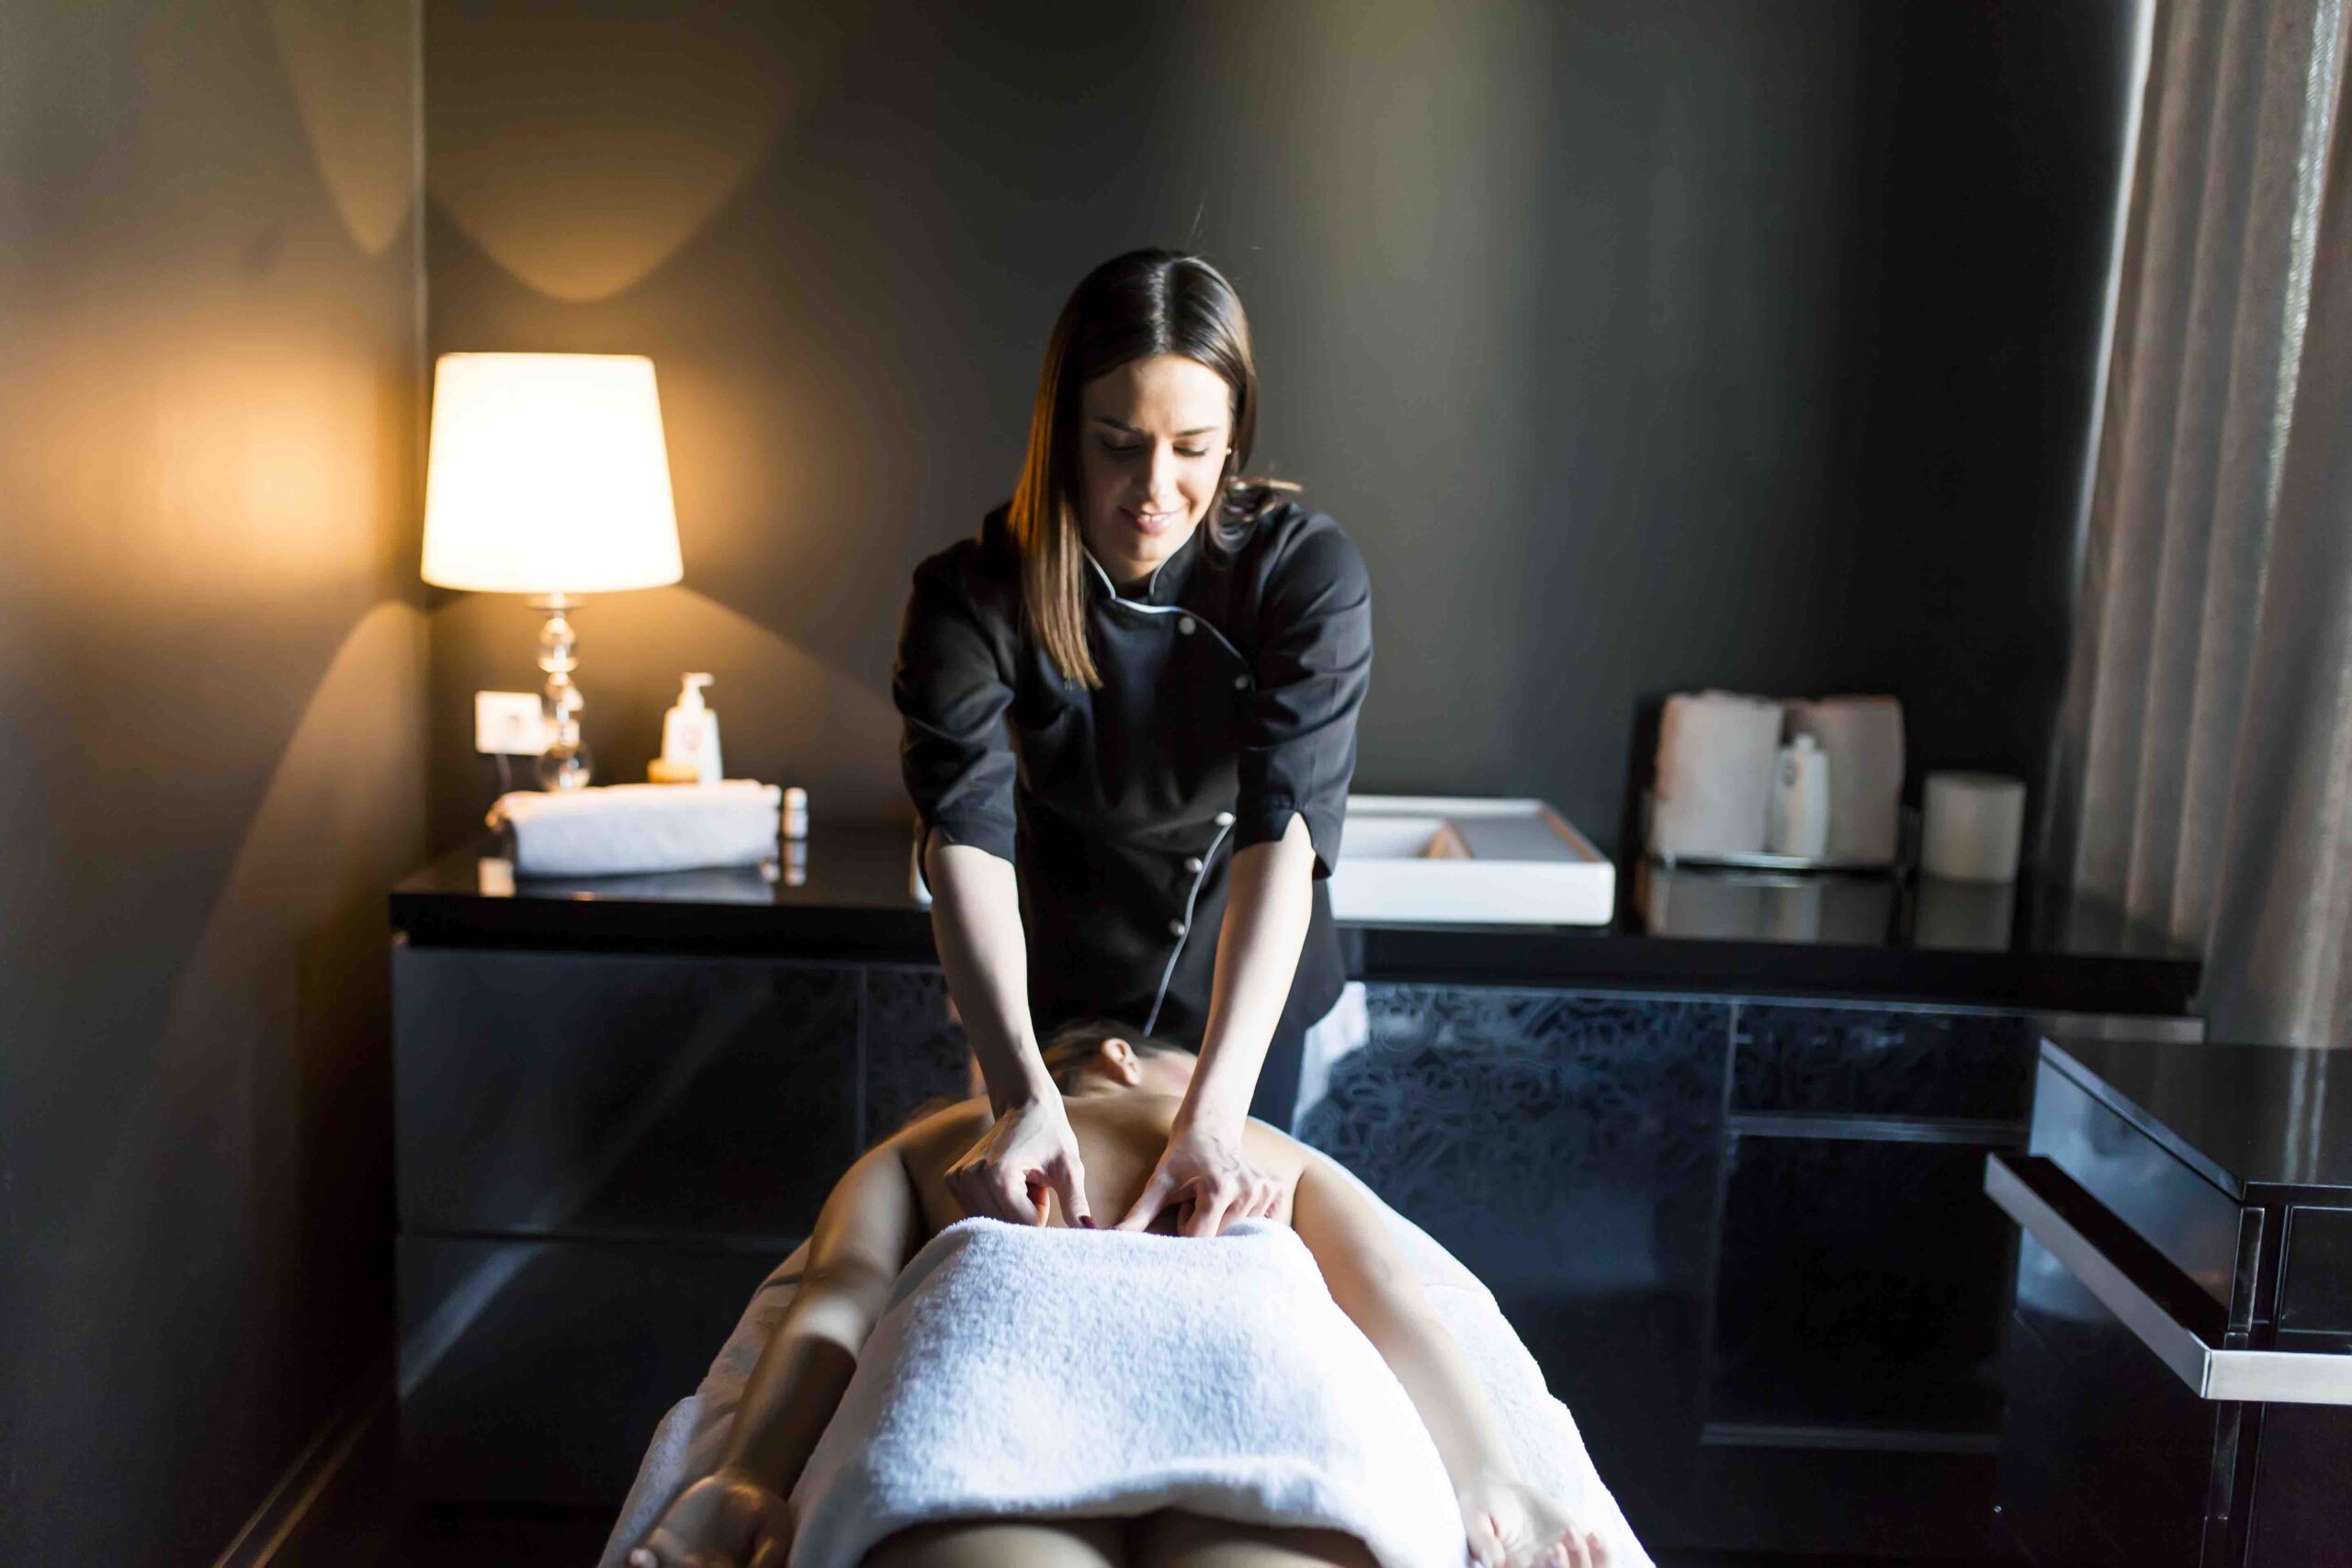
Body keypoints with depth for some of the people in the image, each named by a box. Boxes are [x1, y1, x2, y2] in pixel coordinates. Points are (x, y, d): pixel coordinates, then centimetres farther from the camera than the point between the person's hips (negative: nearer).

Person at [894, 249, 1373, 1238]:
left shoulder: (1306, 572, -25)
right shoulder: (972, 597, -24)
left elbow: (1286, 832, -36)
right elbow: (965, 838, -36)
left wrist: (1215, 1110, -47)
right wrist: (1022, 1097, -51)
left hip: (1244, 980, 0)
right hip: (1054, 987, 0)